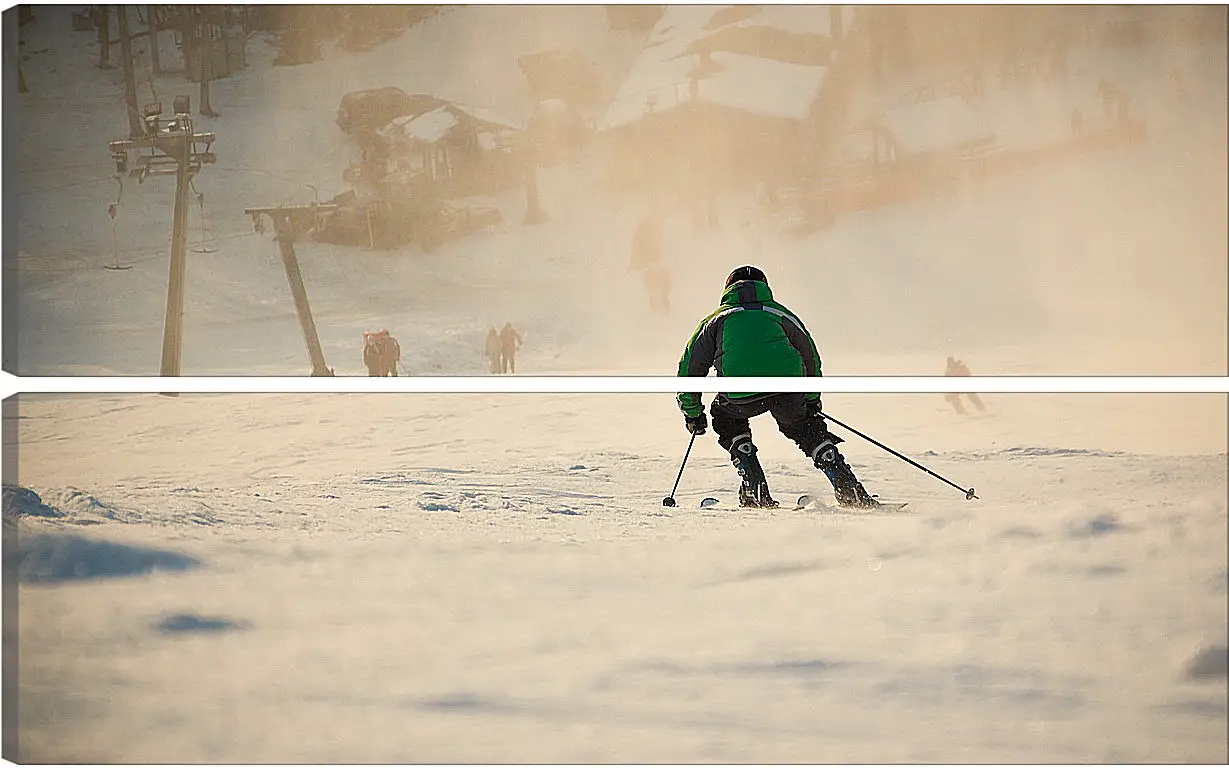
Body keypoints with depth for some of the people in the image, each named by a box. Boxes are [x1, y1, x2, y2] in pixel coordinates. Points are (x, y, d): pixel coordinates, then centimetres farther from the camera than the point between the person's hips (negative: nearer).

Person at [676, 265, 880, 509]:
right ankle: (846, 486, 16)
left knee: (726, 417, 31)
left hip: (741, 393, -1)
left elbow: (690, 368, 29)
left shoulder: (716, 319, 28)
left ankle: (755, 491, 18)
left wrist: (692, 412, 41)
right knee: (804, 426, 29)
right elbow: (811, 359, 42)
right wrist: (813, 400, 56)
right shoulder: (781, 313, 32)